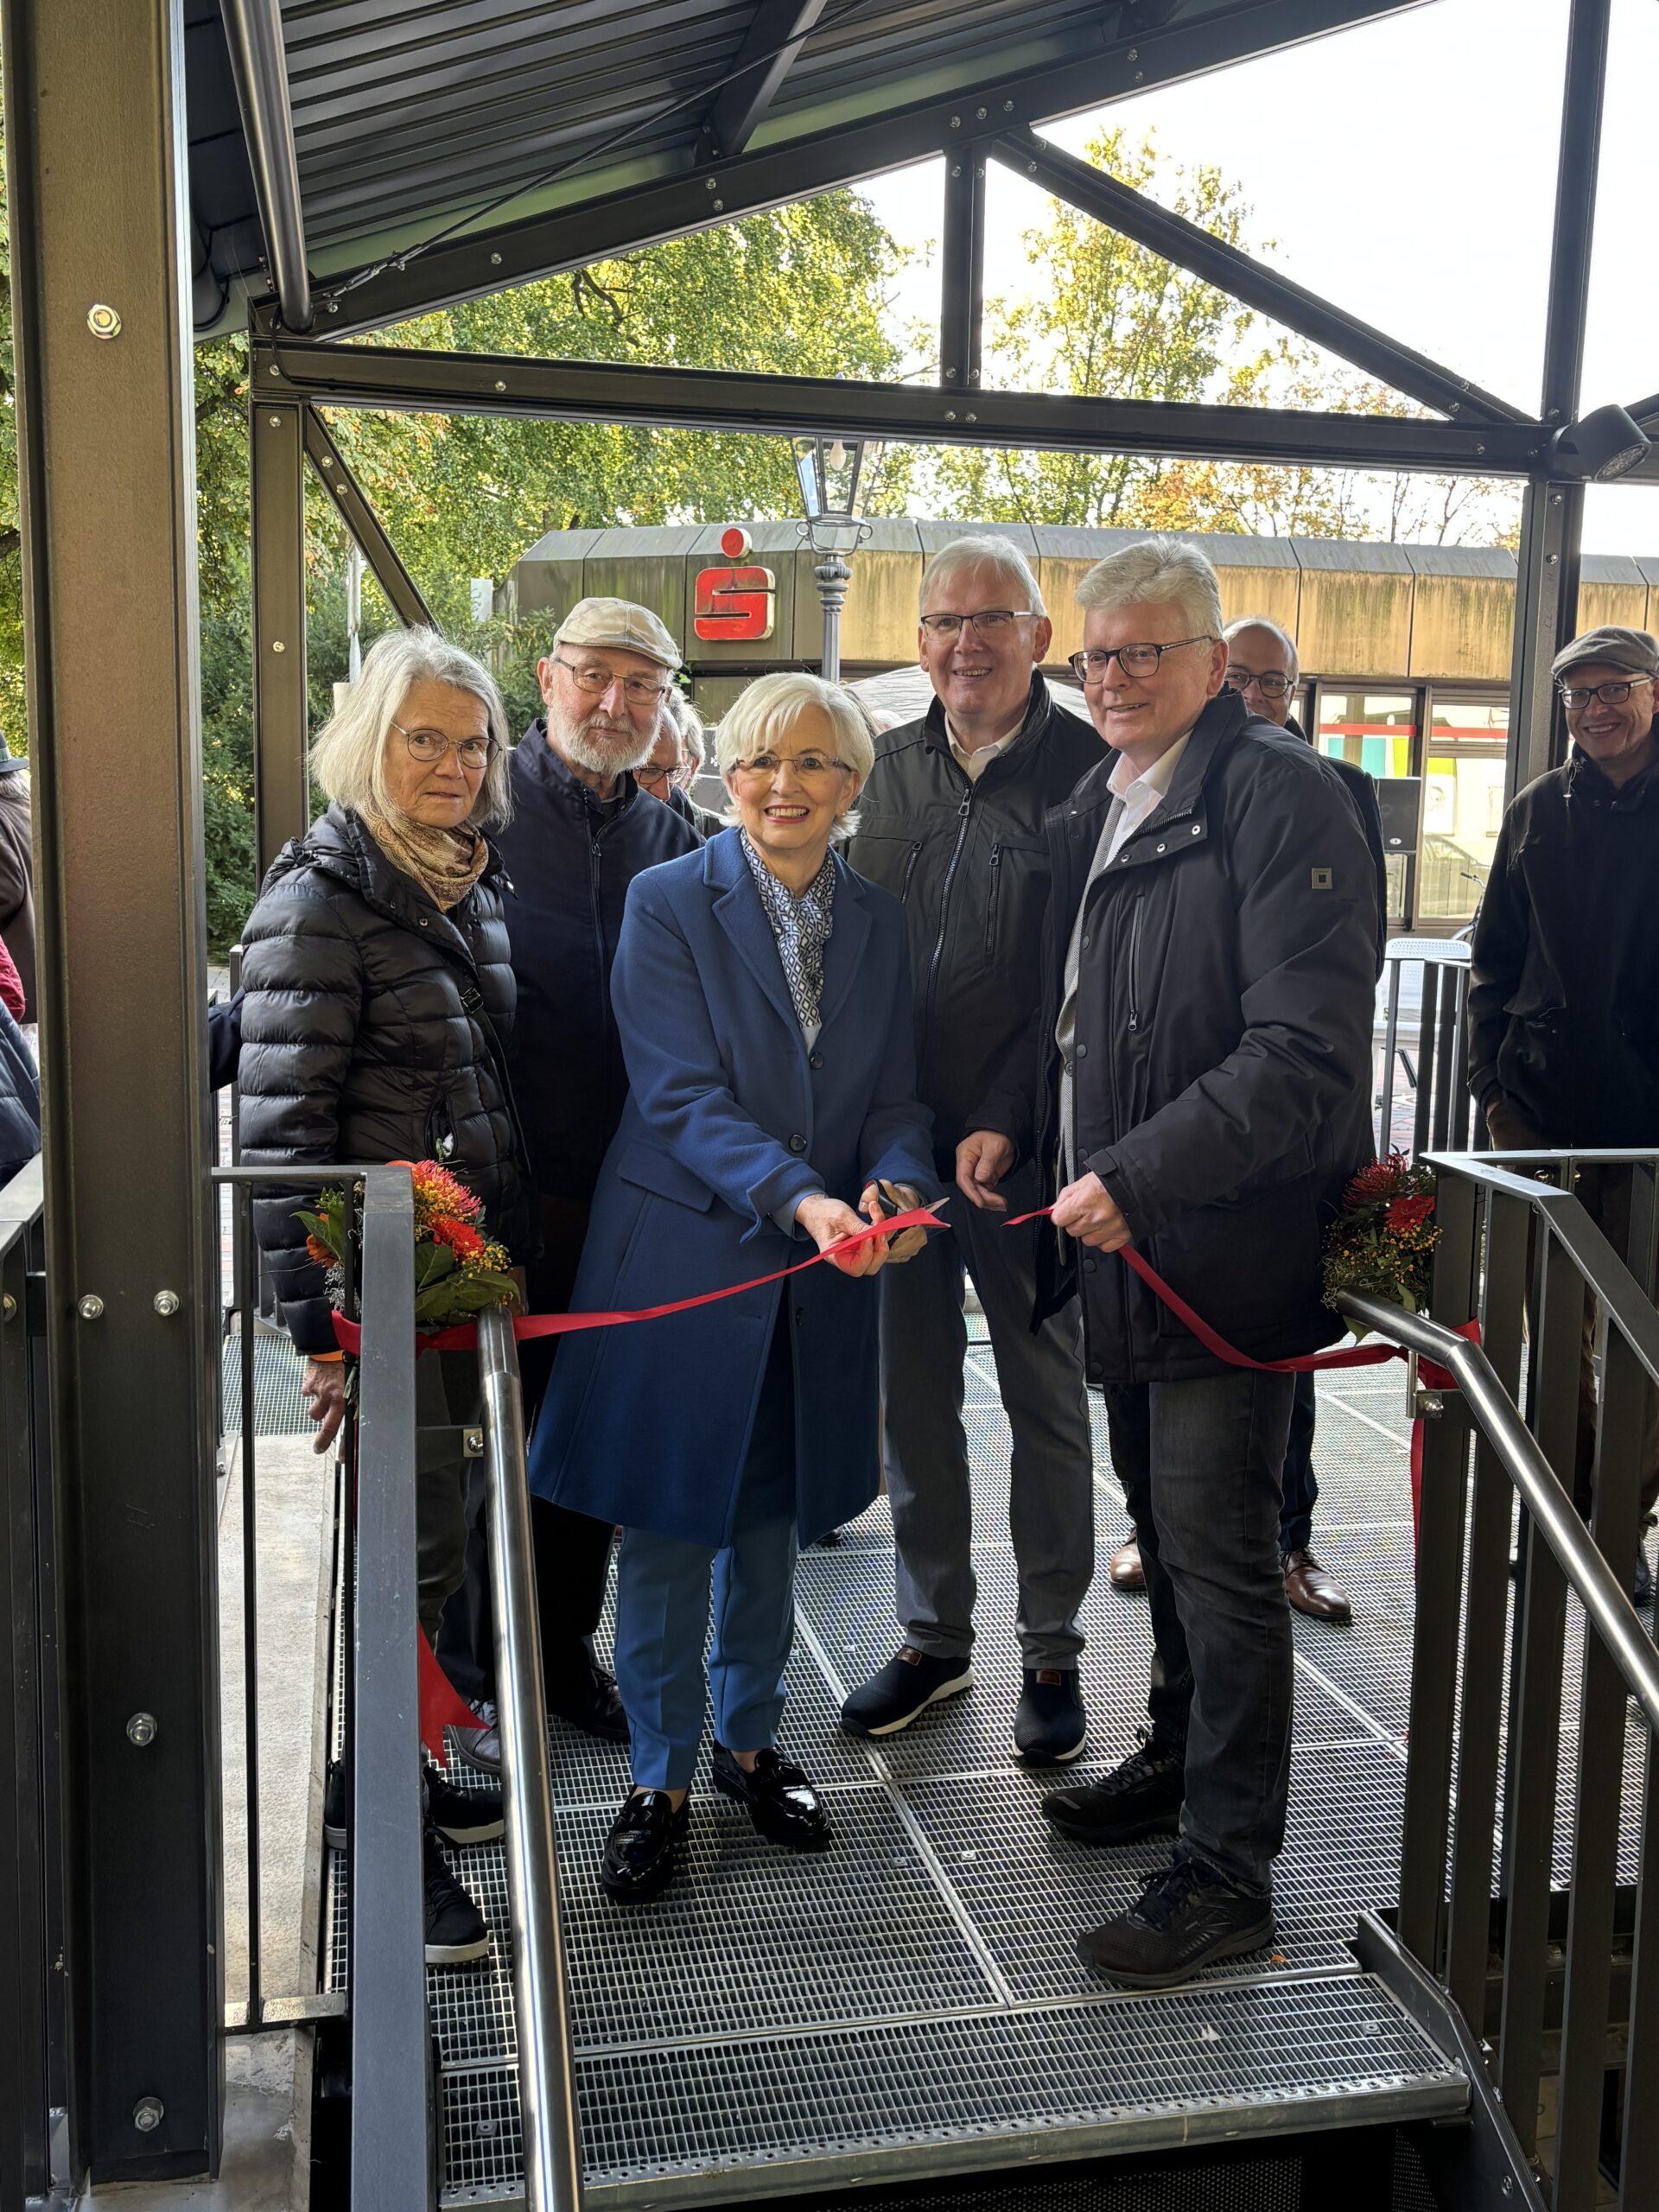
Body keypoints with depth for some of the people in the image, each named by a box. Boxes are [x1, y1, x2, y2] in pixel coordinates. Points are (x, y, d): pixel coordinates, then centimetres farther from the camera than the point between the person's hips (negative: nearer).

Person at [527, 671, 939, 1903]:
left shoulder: (880, 924, 6)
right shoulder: (669, 903, -7)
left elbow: (897, 1099, 5)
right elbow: (683, 1095, -16)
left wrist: (894, 1184, -18)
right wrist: (800, 1199, -29)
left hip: (821, 1281, 4)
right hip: (685, 1255, -4)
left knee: (774, 1518, 16)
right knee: (669, 1524, 5)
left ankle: (750, 1740, 36)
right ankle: (660, 1780, 22)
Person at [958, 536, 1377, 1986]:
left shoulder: (1279, 797, -15)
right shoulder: (1098, 808, 13)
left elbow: (1303, 1053, -22)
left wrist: (1134, 1178, -22)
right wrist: (1013, 1118, 6)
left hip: (1229, 1248, -9)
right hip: (1125, 1237, 9)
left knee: (1218, 1551, -2)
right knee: (1164, 1523, 21)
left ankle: (1229, 1872, 12)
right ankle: (1180, 1760, 40)